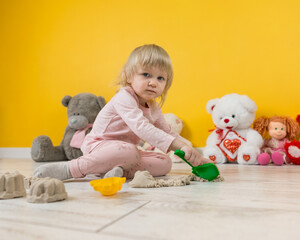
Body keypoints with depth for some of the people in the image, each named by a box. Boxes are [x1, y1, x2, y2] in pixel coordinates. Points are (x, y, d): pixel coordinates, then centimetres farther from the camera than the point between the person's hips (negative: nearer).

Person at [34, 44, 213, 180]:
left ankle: (122, 170, -26)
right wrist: (179, 145, -40)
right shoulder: (124, 98, -20)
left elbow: (169, 134, 14)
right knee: (129, 151, -40)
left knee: (166, 163, -6)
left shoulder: (154, 108, 7)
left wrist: (196, 156, 4)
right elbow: (141, 127, -34)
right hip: (99, 145, -8)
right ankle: (73, 169, -31)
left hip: (126, 150, 8)